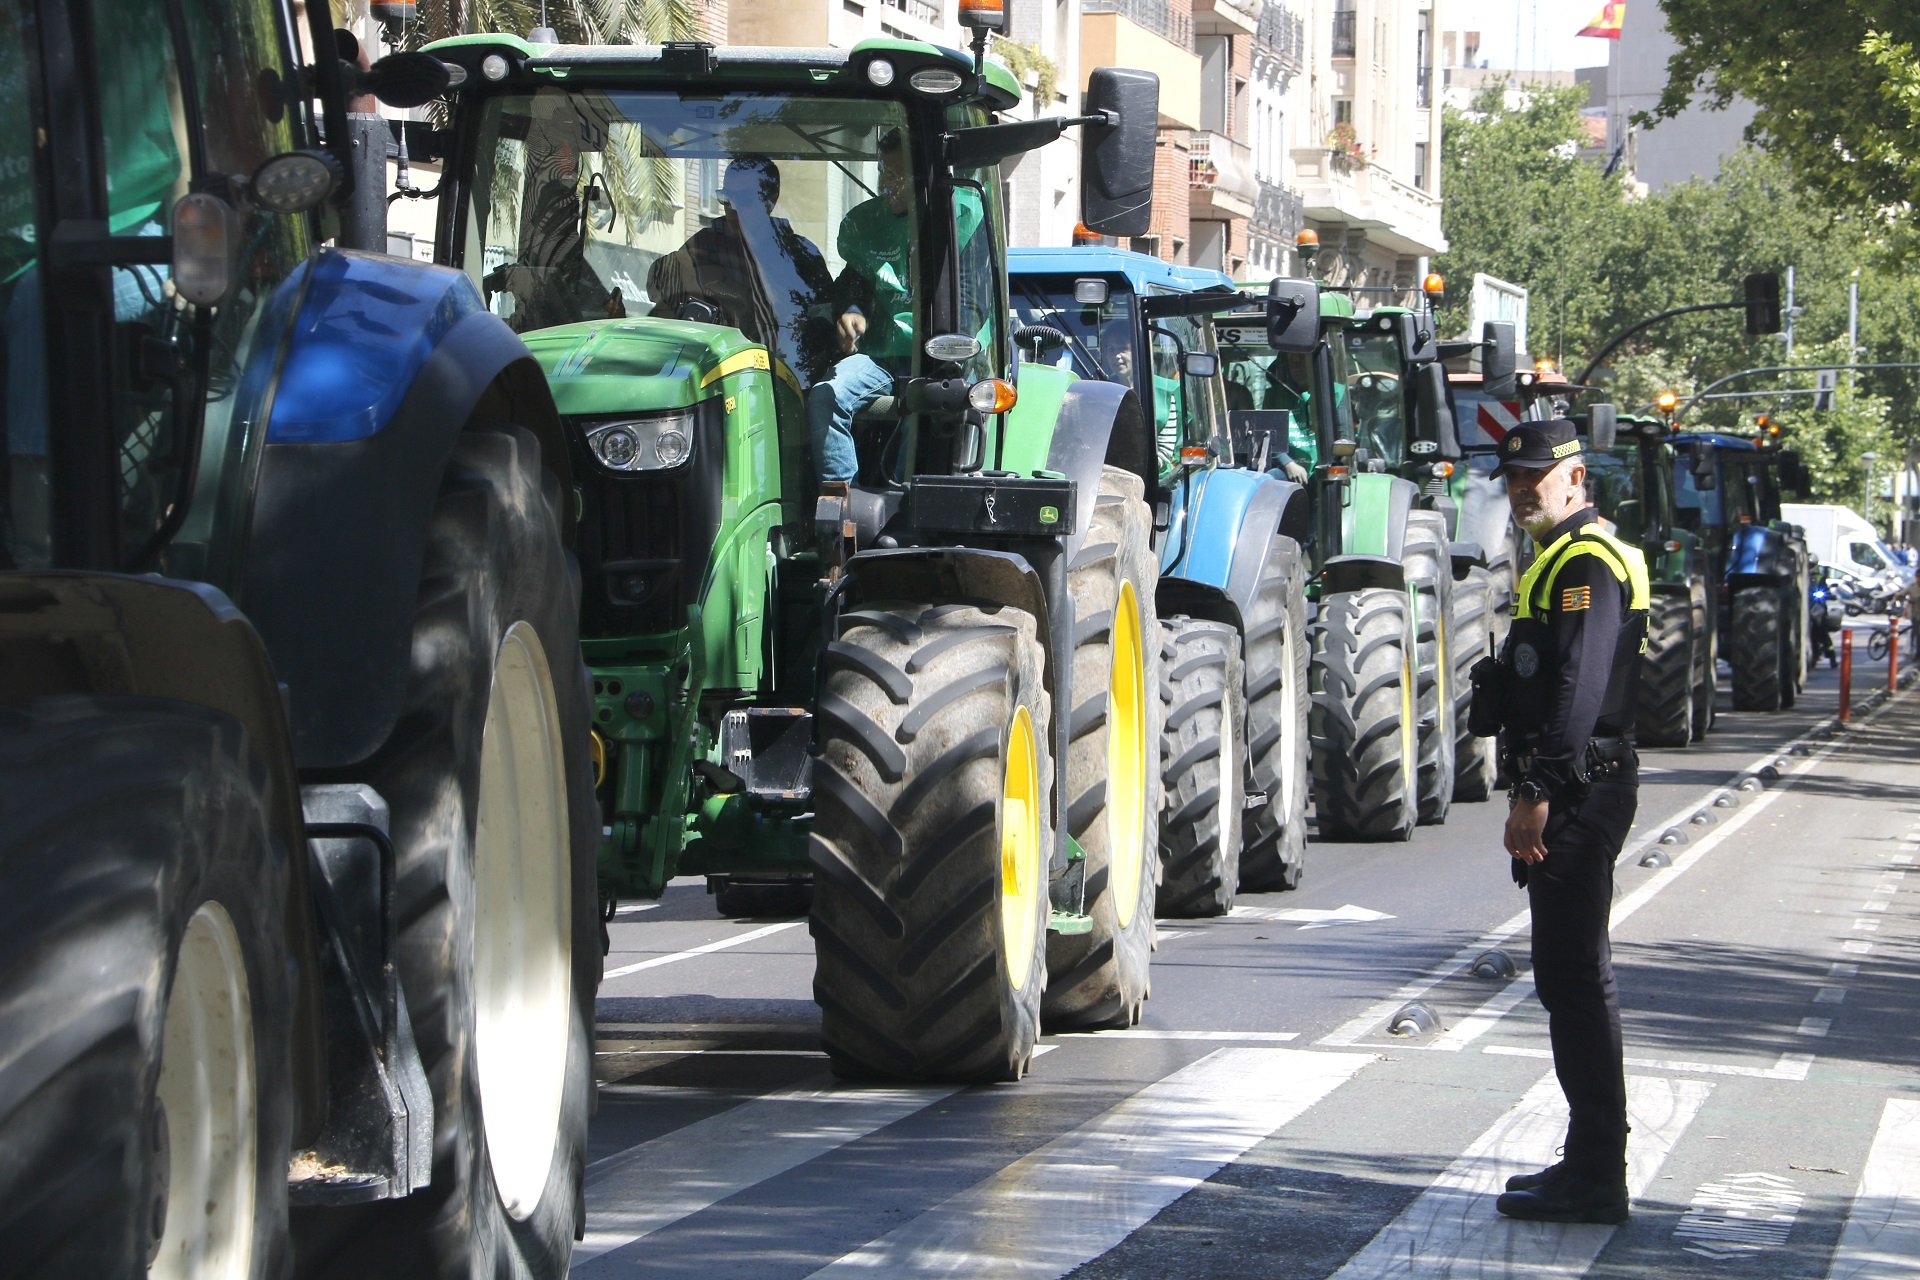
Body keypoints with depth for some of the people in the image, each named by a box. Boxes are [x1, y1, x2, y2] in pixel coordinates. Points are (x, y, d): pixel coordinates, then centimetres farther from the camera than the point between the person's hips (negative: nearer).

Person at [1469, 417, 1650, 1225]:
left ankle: (1594, 1181, -9)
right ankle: (1591, 1164, 21)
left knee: (1575, 979, -10)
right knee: (1570, 977, 14)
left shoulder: (1587, 565, -13)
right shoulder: (1559, 561, 20)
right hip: (1569, 794, 11)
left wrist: (1539, 794, -26)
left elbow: (1579, 691, -22)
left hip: (1578, 795, -11)